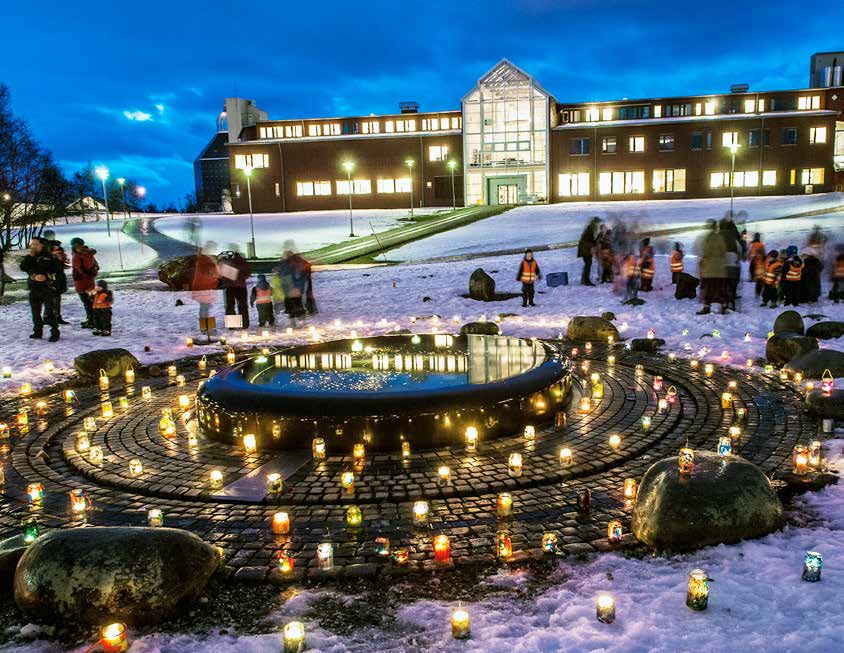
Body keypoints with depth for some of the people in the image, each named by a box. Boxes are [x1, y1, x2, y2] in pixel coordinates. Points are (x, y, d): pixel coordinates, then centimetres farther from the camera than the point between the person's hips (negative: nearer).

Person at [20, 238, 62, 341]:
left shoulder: (49, 257, 2)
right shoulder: (29, 258, 14)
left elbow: (57, 269, -3)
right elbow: (23, 267, -3)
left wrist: (46, 276, -12)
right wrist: (30, 255, -8)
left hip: (47, 287, -5)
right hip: (34, 288, 5)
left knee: (50, 311, -9)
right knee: (35, 312, 8)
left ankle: (55, 332, -6)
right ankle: (38, 331, 17)